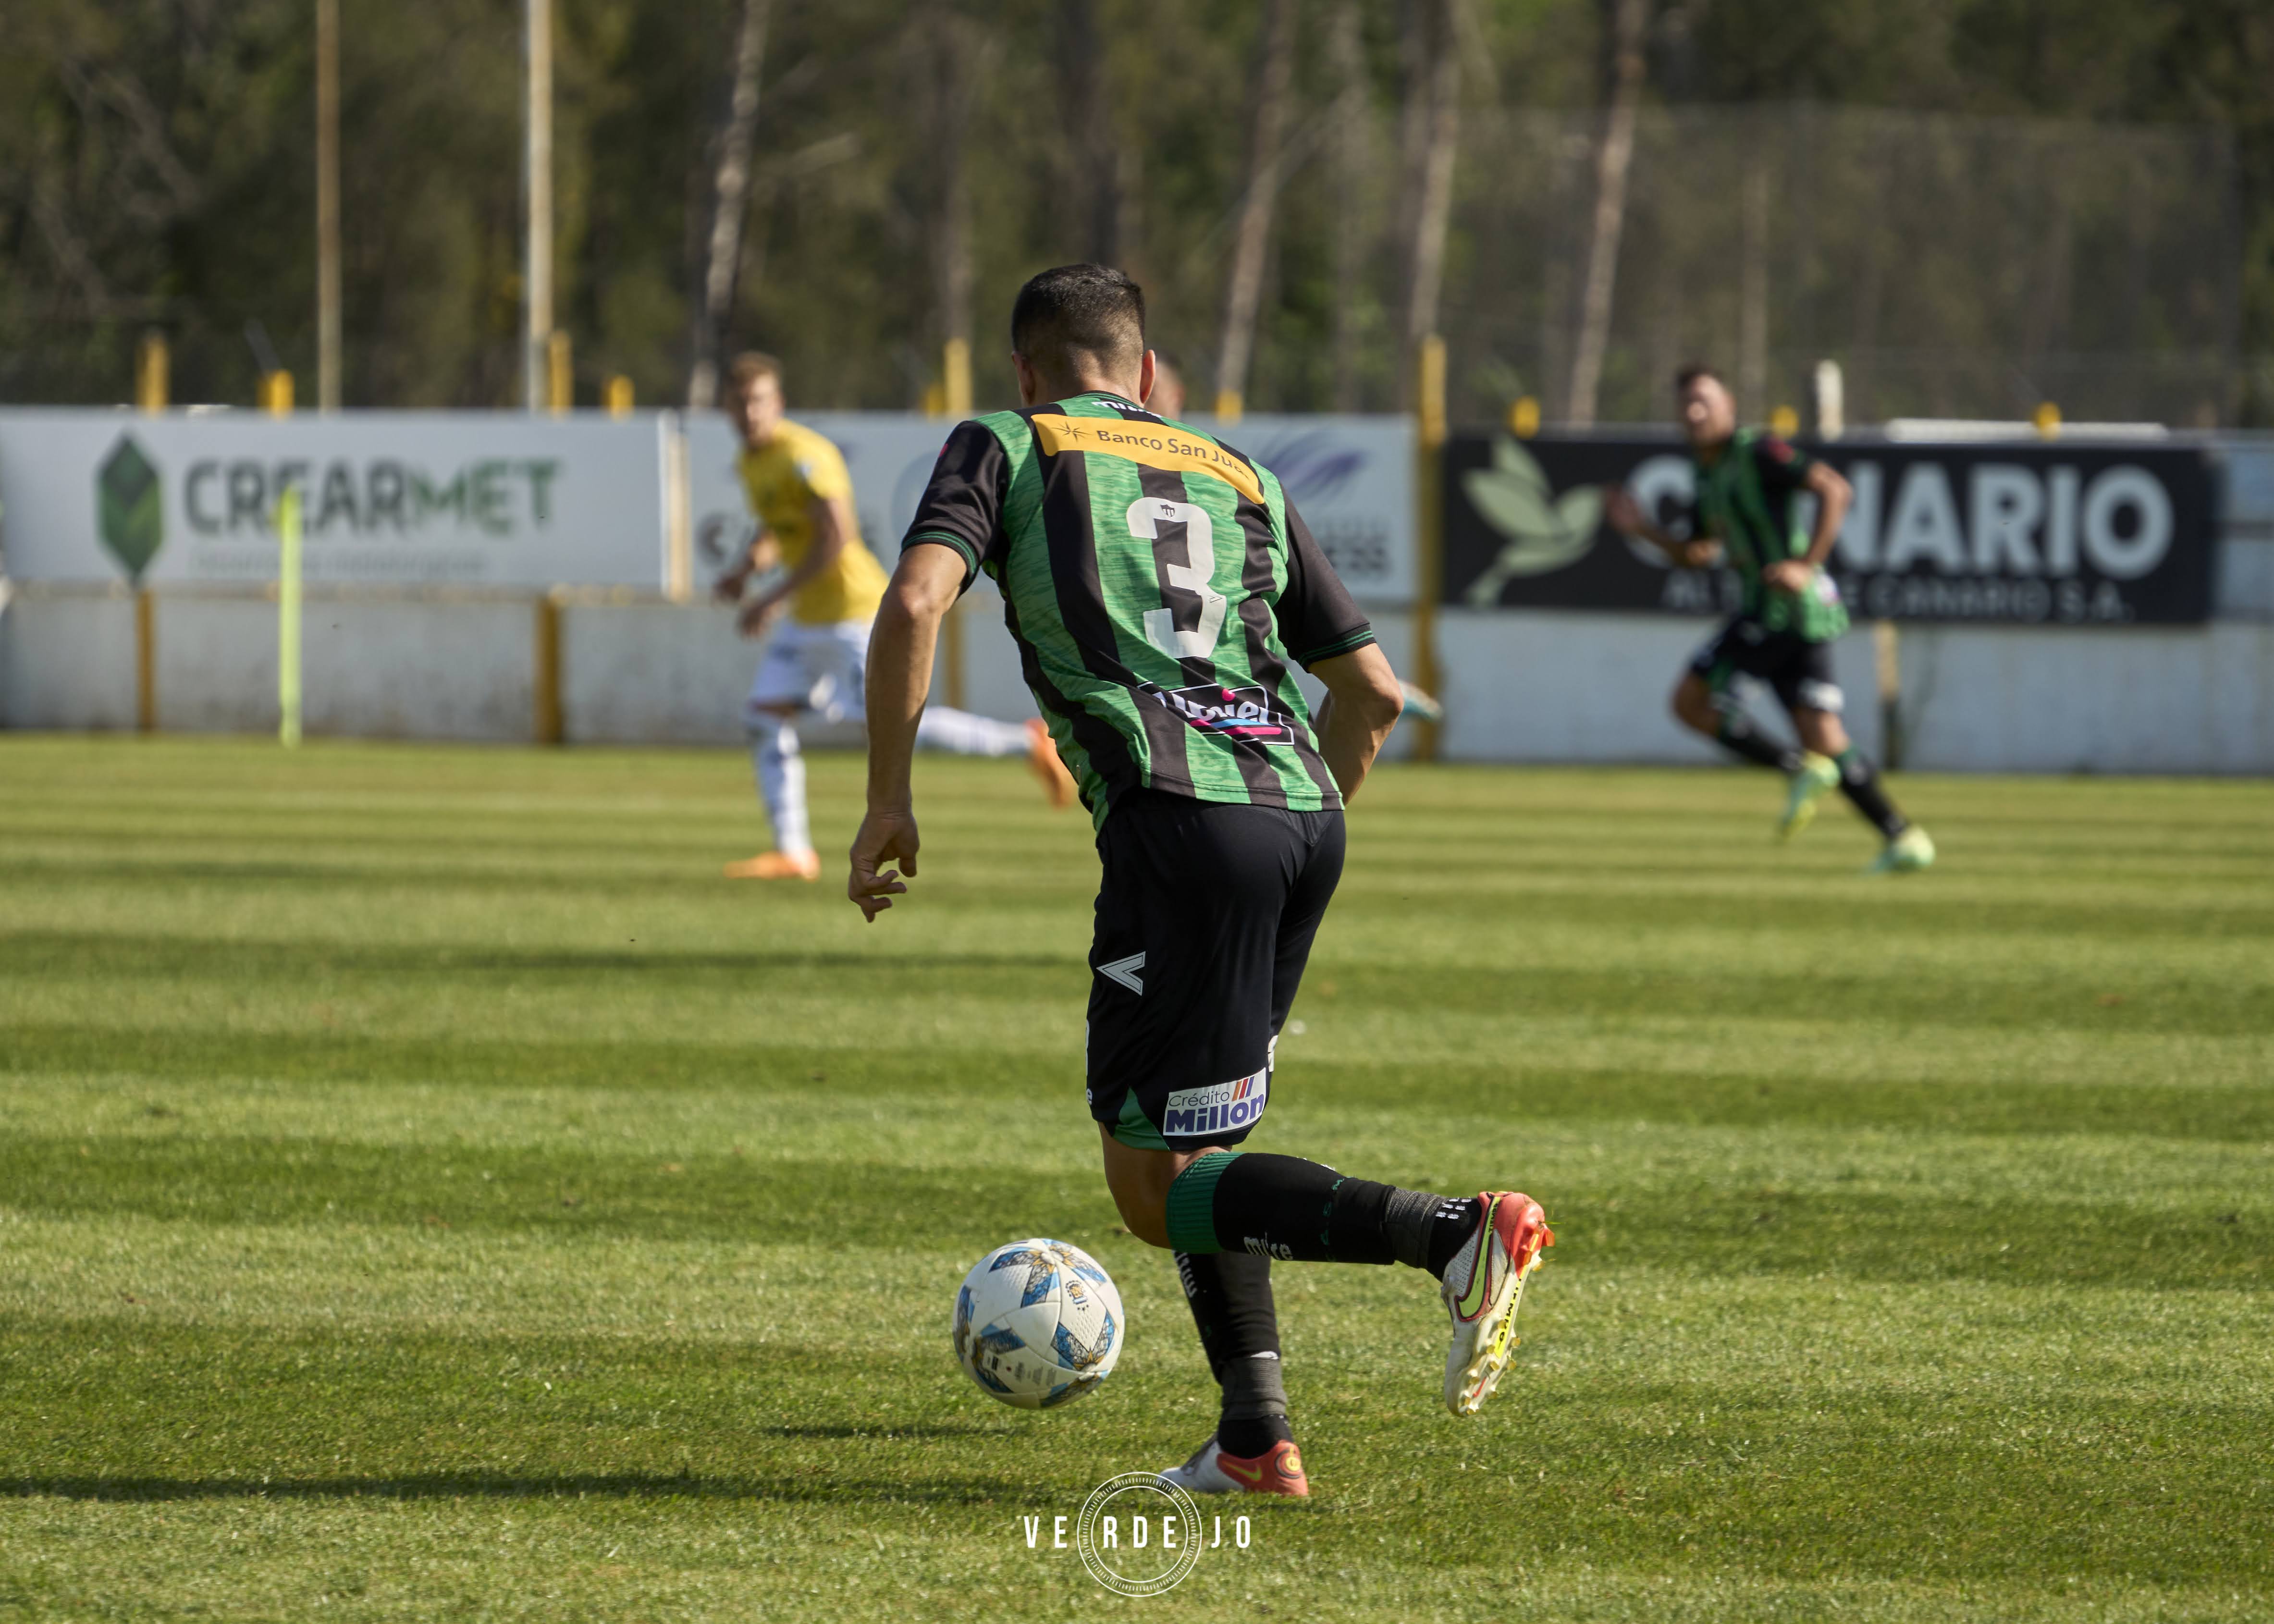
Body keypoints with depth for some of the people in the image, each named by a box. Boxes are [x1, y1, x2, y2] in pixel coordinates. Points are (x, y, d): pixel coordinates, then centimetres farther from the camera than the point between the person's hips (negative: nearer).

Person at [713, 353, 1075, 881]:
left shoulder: (804, 457, -18)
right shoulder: (751, 461, 12)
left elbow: (837, 537, -25)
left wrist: (775, 599, -22)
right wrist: (744, 570, 7)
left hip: (852, 606, -10)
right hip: (810, 617, 10)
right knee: (763, 718, 3)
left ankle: (1027, 742, -5)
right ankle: (793, 852, 7)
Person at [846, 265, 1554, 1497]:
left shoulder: (1004, 448, 14)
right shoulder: (1238, 480, 27)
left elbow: (915, 602, -4)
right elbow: (1373, 690, 26)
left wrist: (887, 801, 2)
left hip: (1182, 818, -6)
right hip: (1304, 808, 6)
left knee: (1156, 1187, -3)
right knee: (1192, 1137, 23)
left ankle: (1456, 1234, -21)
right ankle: (1255, 1439, 13)